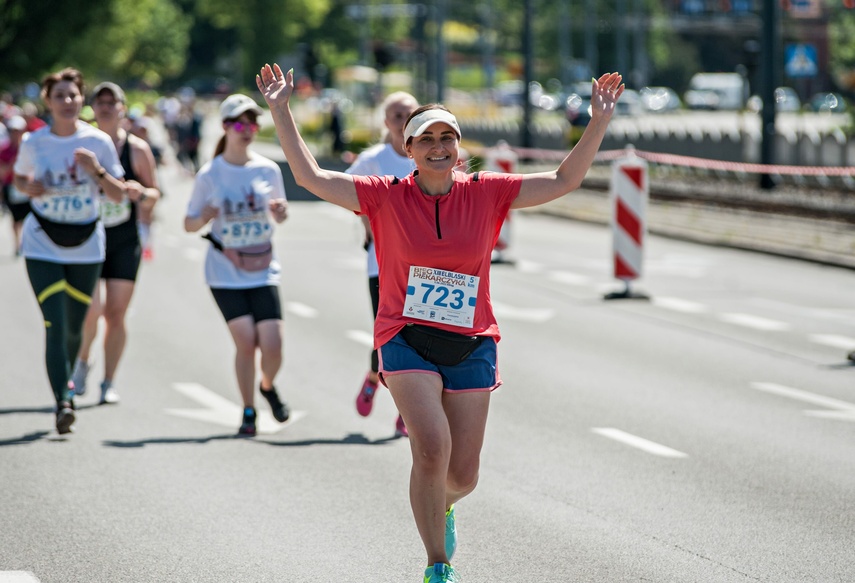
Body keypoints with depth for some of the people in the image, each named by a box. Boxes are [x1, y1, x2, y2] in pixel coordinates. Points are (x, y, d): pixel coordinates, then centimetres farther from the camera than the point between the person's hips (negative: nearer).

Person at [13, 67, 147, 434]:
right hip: (43, 246, -1)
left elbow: (118, 195, -1)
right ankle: (63, 402, -16)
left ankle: (66, 382, 38)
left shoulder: (98, 141, -4)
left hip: (87, 246, 1)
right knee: (55, 325, -14)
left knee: (74, 328, 10)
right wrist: (27, 186, -9)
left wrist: (98, 171, -19)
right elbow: (19, 178, 14)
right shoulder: (33, 143, -3)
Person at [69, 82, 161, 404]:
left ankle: (108, 383, 11)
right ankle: (82, 361, 15)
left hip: (125, 239, 1)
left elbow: (154, 192, 8)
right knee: (92, 309, -14)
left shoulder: (137, 149, 2)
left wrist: (142, 195, -14)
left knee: (116, 313, 0)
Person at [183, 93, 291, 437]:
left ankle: (268, 386, 25)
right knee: (246, 341, -12)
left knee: (272, 344, -8)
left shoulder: (268, 170, 3)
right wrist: (203, 218, -20)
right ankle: (248, 411, 7)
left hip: (263, 270, 2)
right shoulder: (210, 175, -3)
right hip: (225, 272, -2)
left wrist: (280, 212, -8)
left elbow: (279, 216, 16)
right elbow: (189, 224, 3)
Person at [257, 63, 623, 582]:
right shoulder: (385, 197, -2)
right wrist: (281, 110, -11)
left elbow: (564, 180, 1)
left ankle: (442, 508, 45)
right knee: (433, 450, -22)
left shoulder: (486, 193, 2)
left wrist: (600, 122, -7)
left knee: (462, 475, 5)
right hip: (407, 340, -2)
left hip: (471, 345, 2)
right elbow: (310, 176, -6)